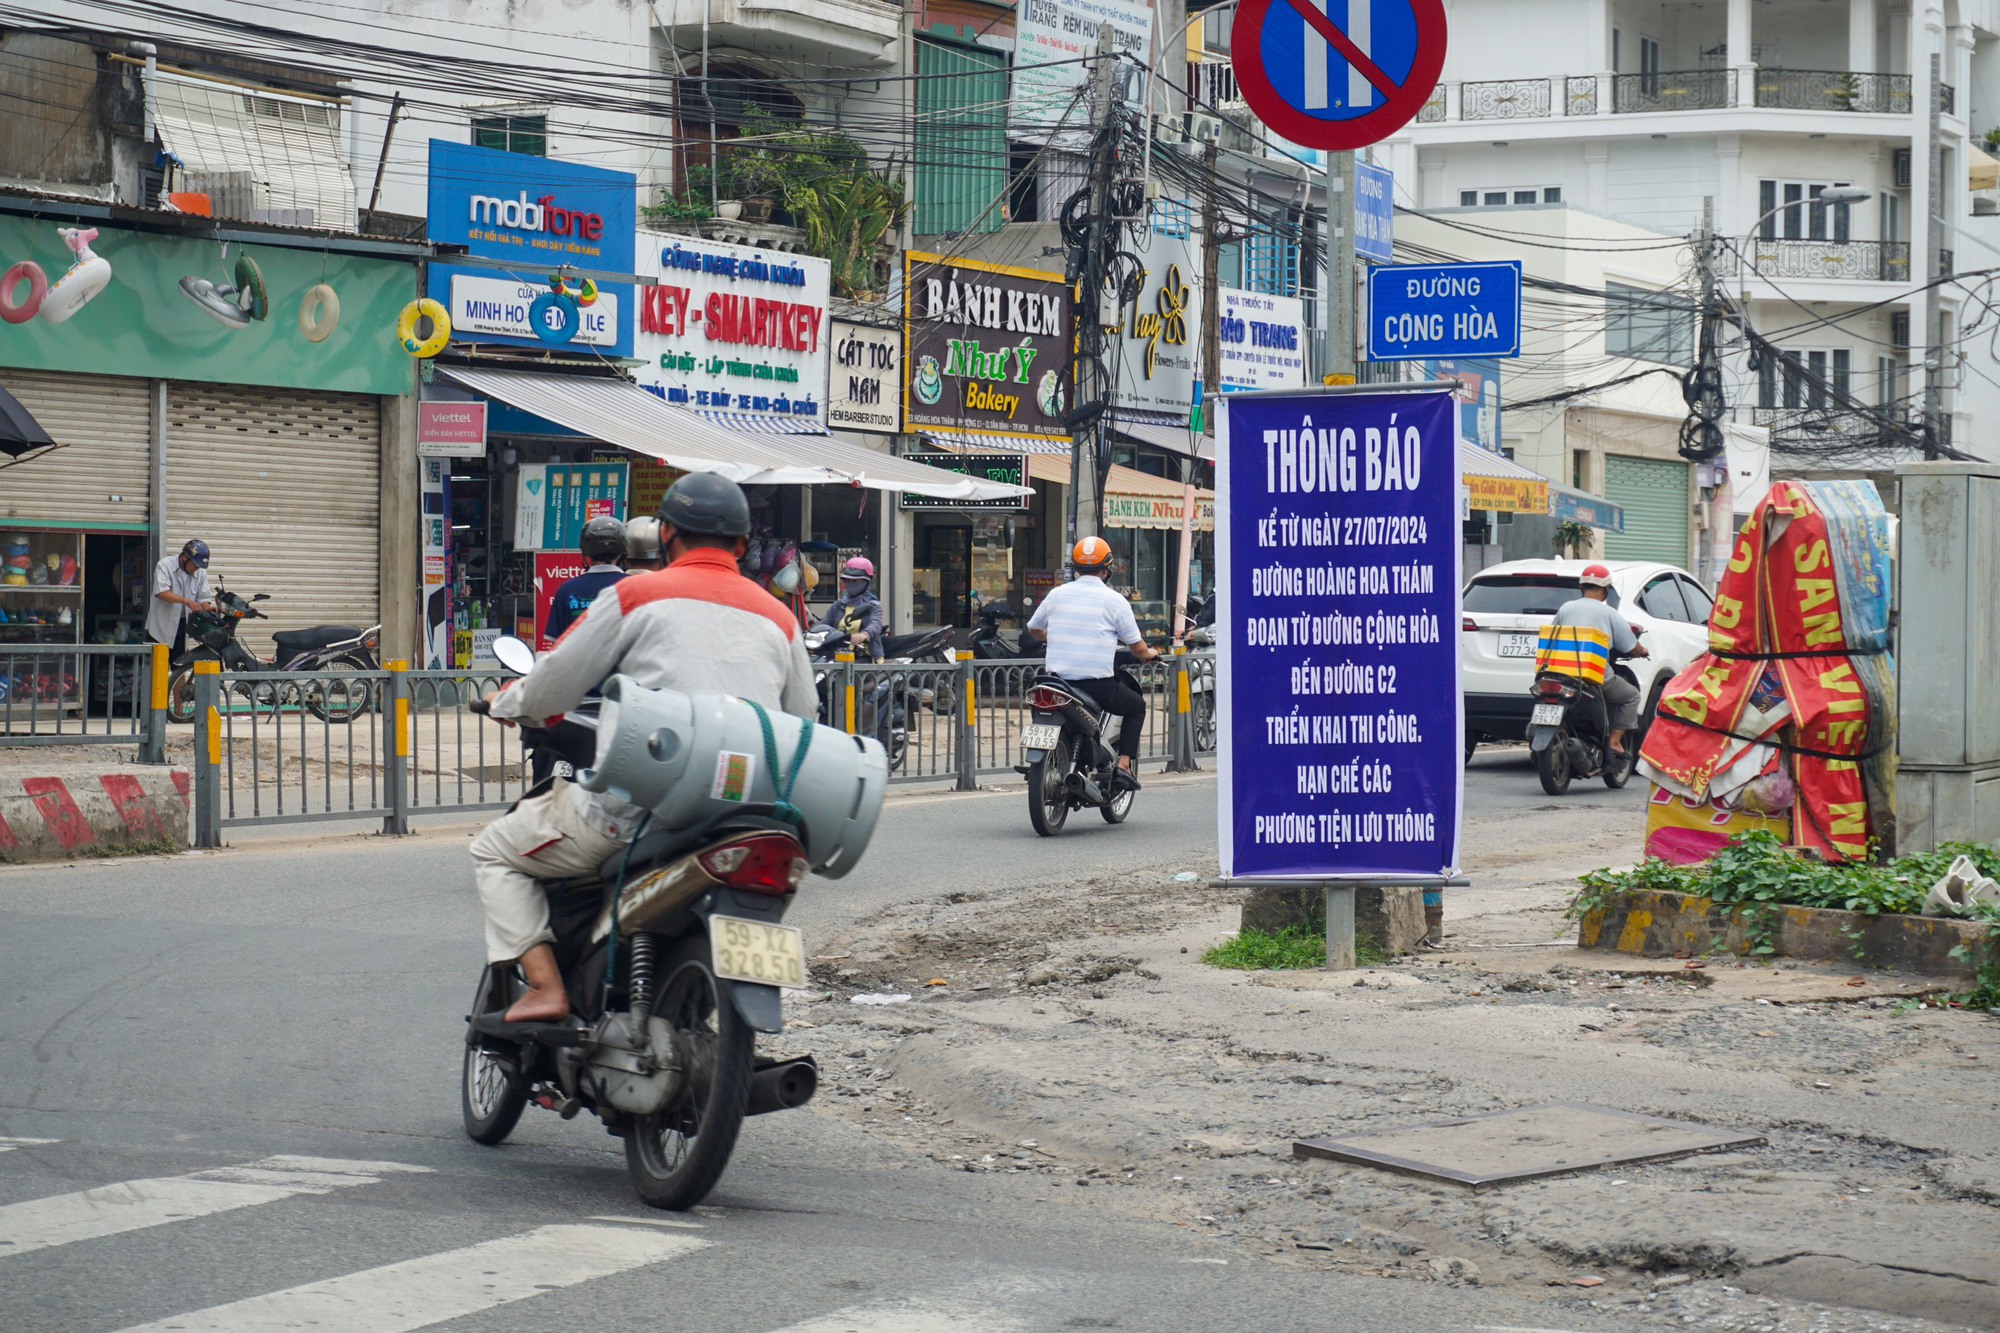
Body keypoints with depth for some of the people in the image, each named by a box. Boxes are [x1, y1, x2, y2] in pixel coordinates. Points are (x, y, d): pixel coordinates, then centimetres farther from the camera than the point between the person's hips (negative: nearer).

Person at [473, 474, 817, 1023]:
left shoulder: (637, 593, 2)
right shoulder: (780, 619, 14)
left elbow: (555, 684, 4)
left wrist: (506, 703, 25)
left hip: (638, 805, -5)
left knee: (497, 851, 14)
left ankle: (544, 984, -4)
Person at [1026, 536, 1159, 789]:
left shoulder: (1057, 594, 4)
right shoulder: (1114, 600, -5)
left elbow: (1034, 629, 20)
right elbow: (1137, 648, 1)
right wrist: (1150, 654, 25)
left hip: (1060, 680, 3)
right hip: (1099, 686, -3)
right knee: (1137, 706, 23)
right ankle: (1124, 763, 9)